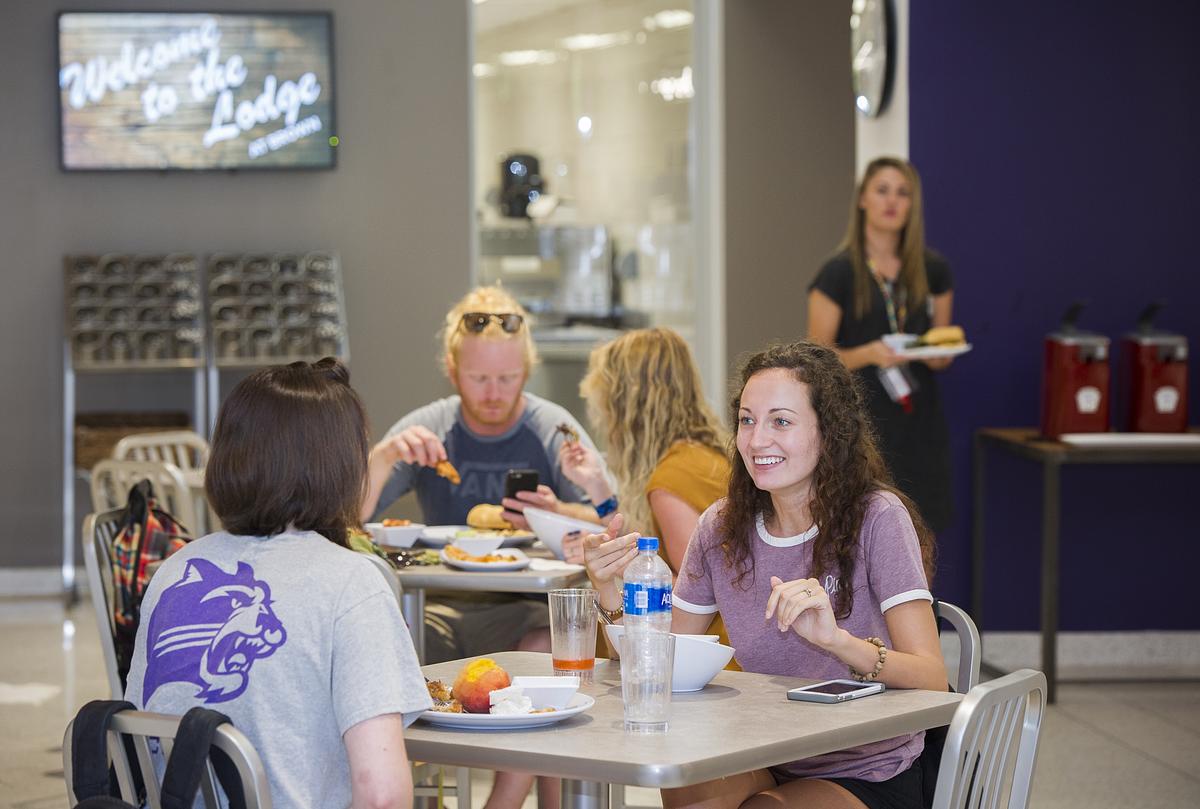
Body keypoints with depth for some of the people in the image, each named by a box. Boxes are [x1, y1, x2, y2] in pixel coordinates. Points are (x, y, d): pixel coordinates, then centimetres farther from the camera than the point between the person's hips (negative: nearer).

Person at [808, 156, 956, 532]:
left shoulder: (933, 271, 10)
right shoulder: (839, 273, -4)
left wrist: (939, 356, -6)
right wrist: (869, 353, -21)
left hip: (919, 424, 4)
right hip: (862, 425, -4)